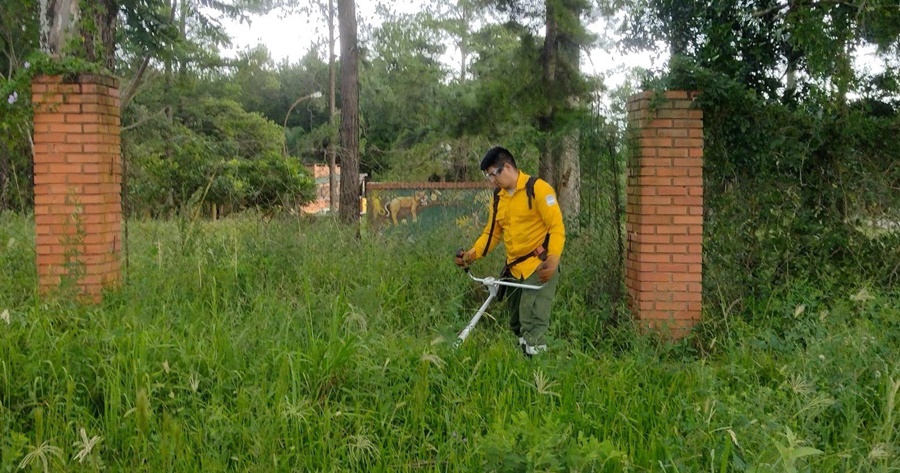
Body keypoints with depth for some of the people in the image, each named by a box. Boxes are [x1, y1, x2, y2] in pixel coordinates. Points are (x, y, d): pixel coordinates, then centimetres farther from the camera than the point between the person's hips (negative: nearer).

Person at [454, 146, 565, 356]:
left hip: (539, 266, -8)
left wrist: (553, 259, -29)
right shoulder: (498, 197, 11)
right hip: (514, 269, 8)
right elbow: (492, 232, 14)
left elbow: (557, 227, -15)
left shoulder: (538, 188, -12)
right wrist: (472, 254, -1)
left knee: (532, 326, -14)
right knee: (516, 325, 15)